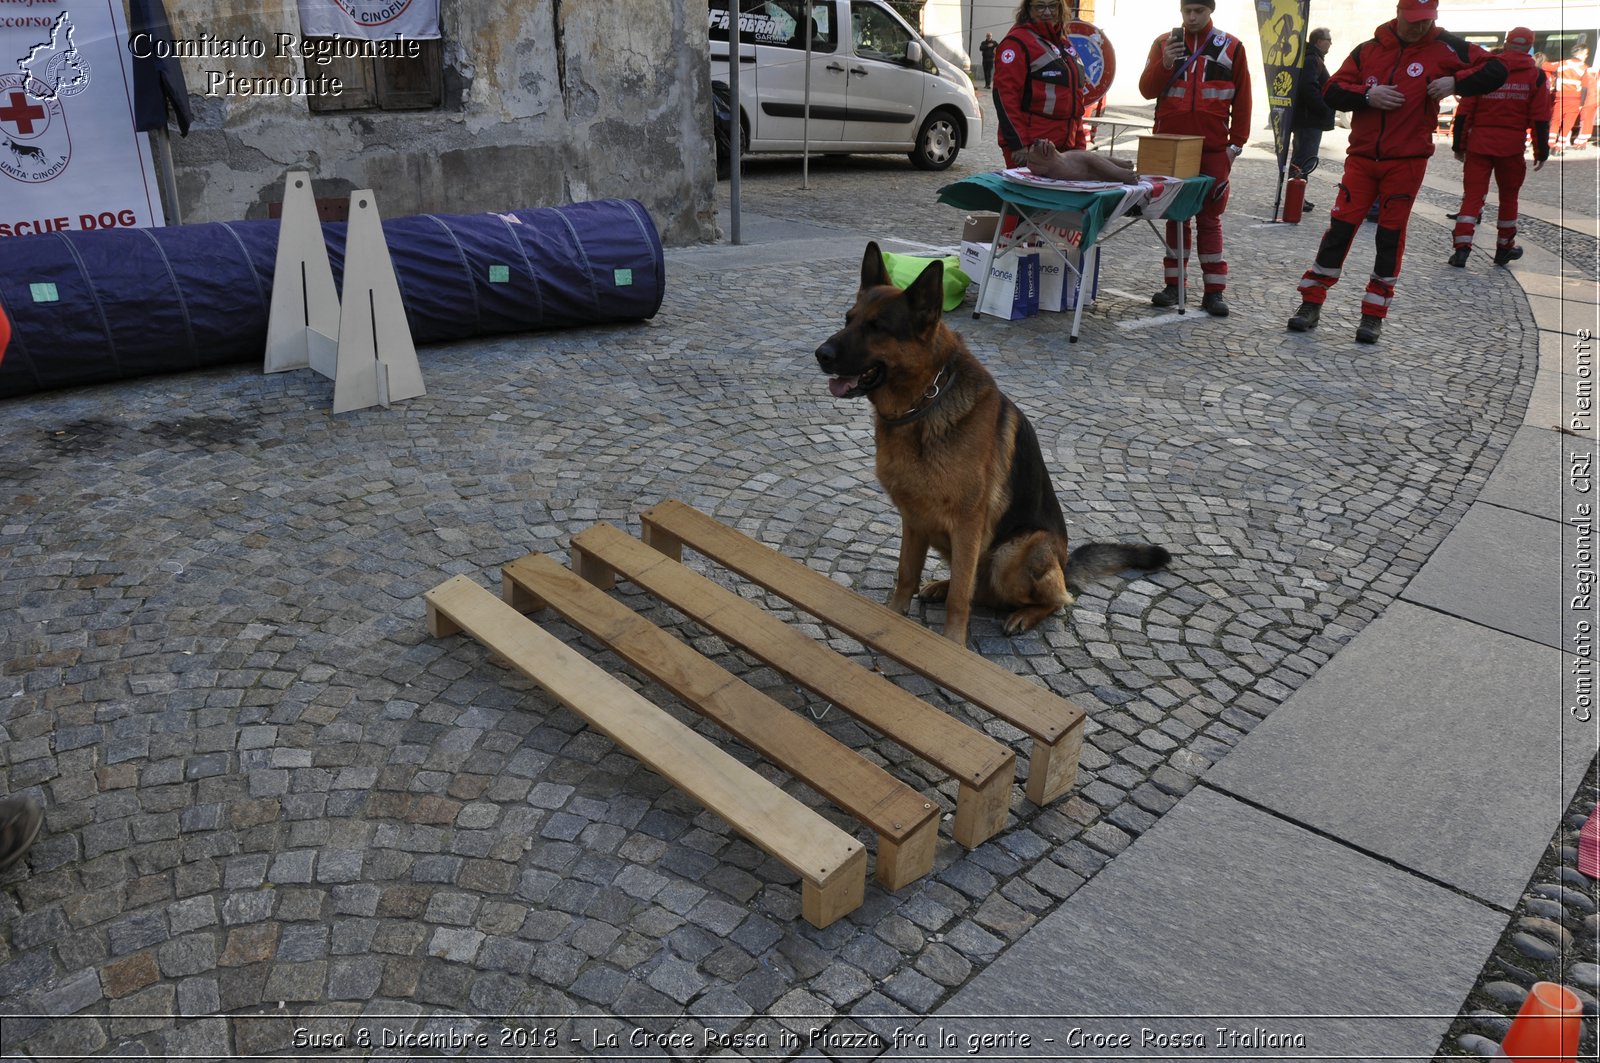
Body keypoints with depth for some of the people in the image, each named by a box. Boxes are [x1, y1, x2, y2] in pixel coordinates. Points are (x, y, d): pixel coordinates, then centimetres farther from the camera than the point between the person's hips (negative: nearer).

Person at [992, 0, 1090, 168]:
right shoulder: (1017, 42, -6)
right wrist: (1019, 145, -19)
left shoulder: (1063, 42, 19)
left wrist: (1079, 143, 17)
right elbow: (1005, 96, -14)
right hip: (1029, 147, -8)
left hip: (1064, 145, 8)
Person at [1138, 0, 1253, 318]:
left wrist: (1237, 143, -1)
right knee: (1175, 215, 7)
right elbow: (1147, 90, 0)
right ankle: (1173, 285, 15)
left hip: (1213, 149, -1)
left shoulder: (1231, 47, 3)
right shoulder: (1164, 43, 6)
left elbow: (1242, 99, 5)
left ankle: (1214, 291, 4)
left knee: (1210, 218, 1)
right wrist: (1164, 64, -17)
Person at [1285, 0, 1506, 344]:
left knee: (1391, 235, 2)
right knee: (1341, 226, -2)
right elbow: (1332, 91, 3)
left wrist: (1455, 83, -14)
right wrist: (1367, 95, -14)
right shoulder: (1368, 50, 5)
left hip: (1407, 161, -1)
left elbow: (1496, 70, 2)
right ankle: (1312, 303, 6)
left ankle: (1374, 314, 10)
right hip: (1361, 157, 1)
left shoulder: (1443, 48, 1)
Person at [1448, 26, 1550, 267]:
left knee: (1472, 196, 0)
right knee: (1508, 197, 15)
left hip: (1479, 145, 0)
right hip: (1512, 148, 0)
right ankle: (1504, 248, 25)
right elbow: (1540, 119, -1)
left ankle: (1462, 248, -13)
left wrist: (1459, 145, 7)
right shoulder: (1536, 77, 1)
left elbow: (1464, 112, -1)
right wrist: (1541, 152, 6)